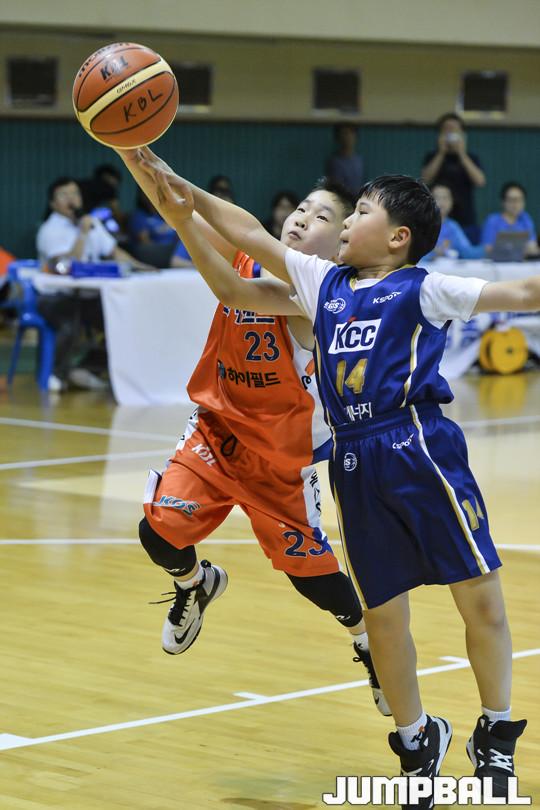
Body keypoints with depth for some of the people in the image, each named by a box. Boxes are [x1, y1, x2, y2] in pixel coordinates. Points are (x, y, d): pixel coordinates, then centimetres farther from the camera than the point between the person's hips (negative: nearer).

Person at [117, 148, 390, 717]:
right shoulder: (249, 259, -5)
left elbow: (233, 292, -40)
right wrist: (134, 156, -36)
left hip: (282, 452, -4)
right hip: (218, 429, 4)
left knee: (309, 568, 5)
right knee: (160, 528, -12)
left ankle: (369, 643, 33)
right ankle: (195, 584, 23)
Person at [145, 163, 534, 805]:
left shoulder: (423, 290, 2)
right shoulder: (324, 283, 18)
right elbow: (253, 236, 20)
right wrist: (190, 197, 15)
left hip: (421, 450, -5)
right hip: (355, 464, 5)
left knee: (481, 599, -4)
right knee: (382, 615, 8)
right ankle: (416, 740, 26)